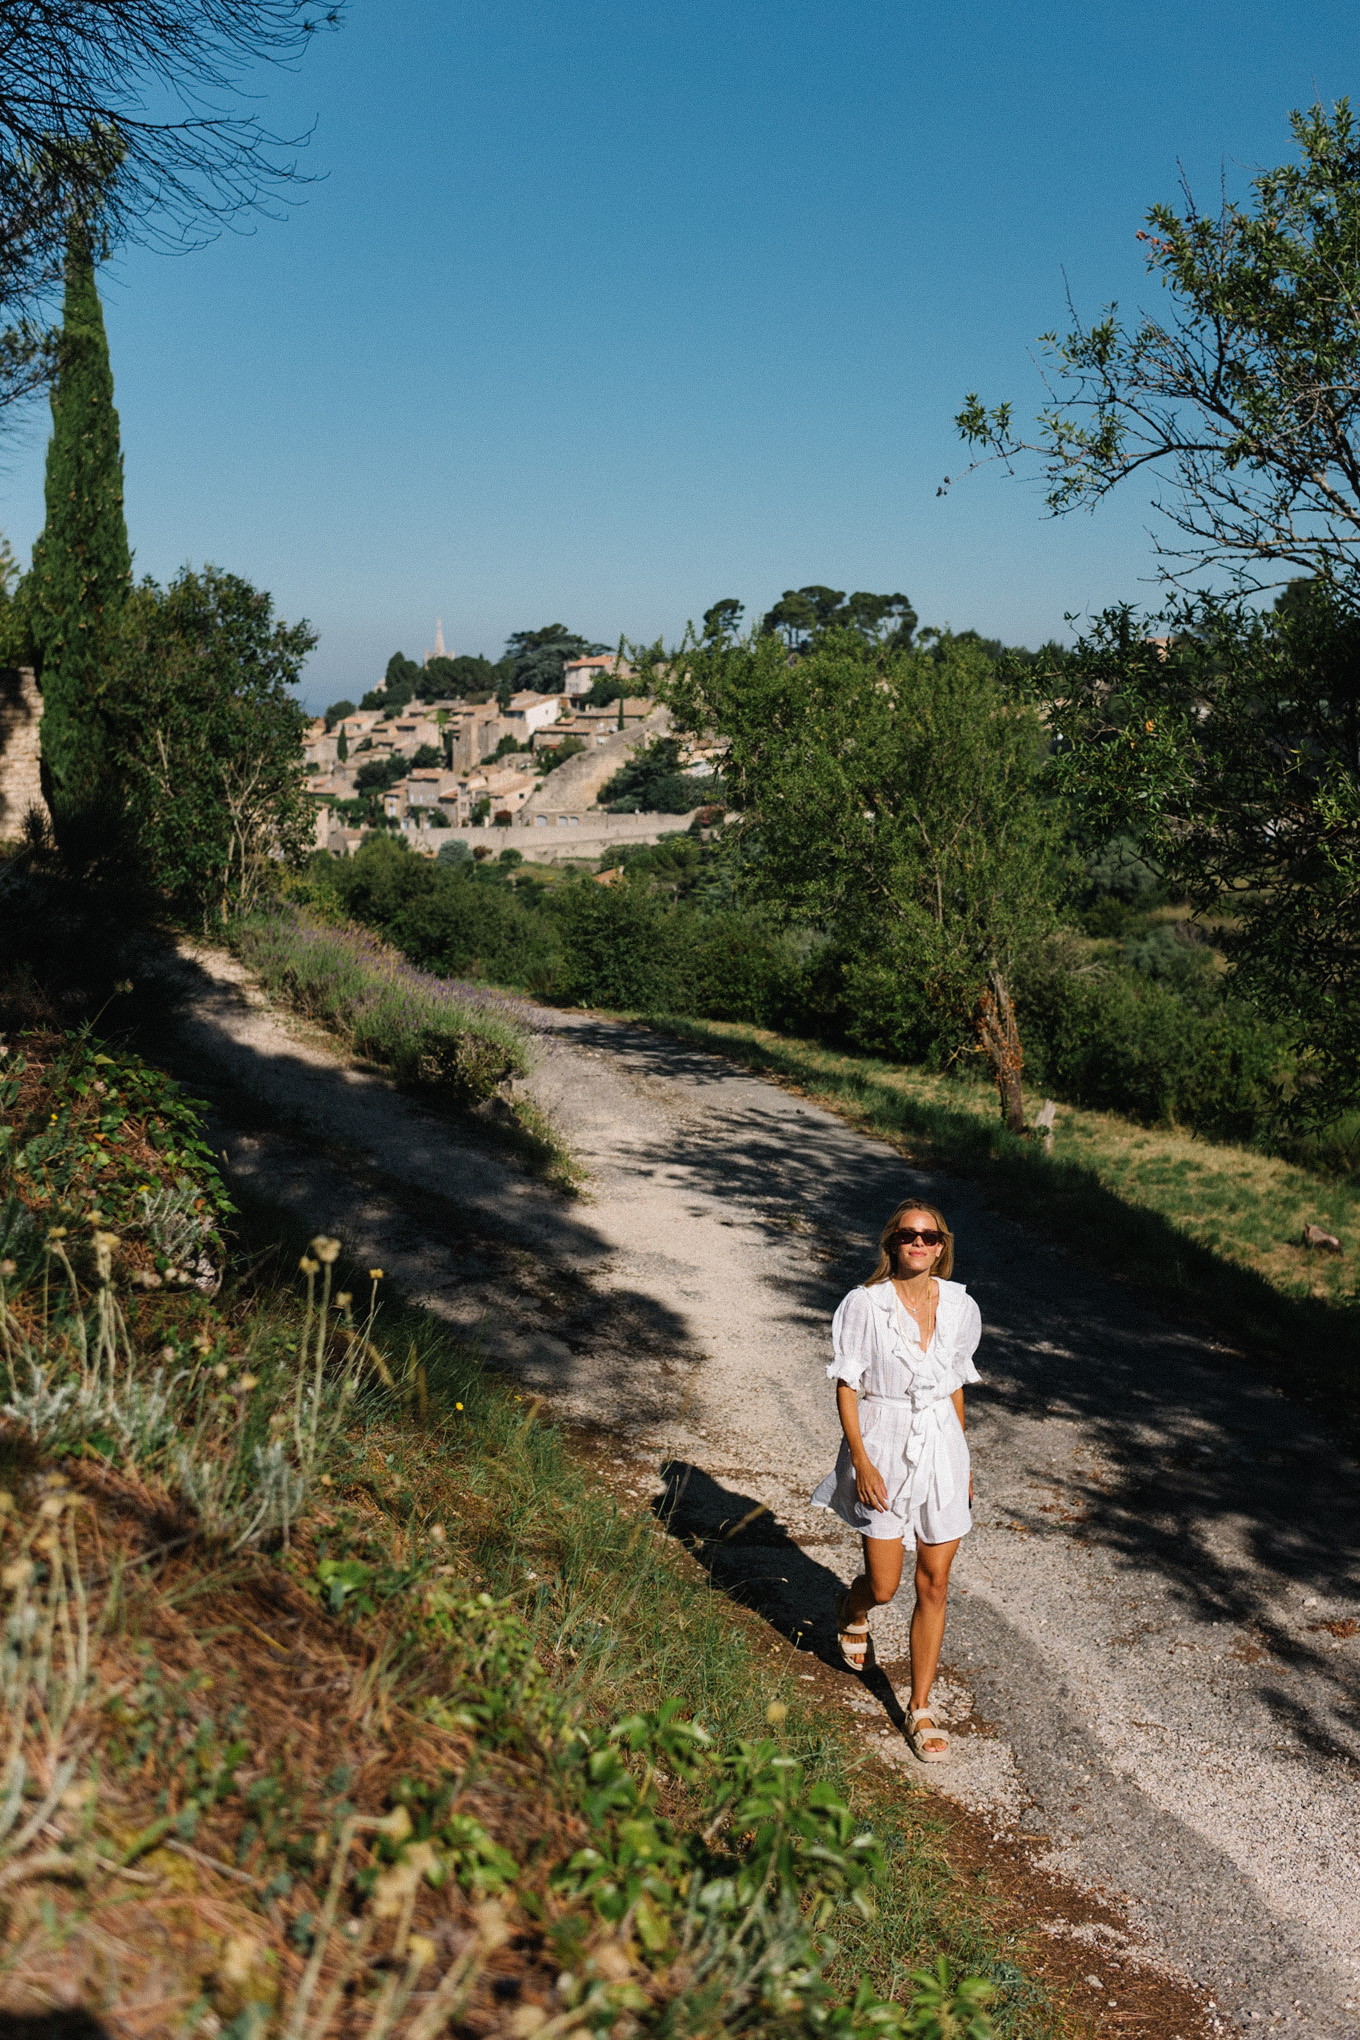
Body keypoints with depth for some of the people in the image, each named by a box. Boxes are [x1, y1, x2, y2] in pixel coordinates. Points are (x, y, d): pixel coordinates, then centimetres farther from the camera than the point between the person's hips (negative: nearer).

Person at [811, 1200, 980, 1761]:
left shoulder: (958, 1306, 1)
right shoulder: (866, 1304, -11)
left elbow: (955, 1385, 12)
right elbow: (846, 1385, -8)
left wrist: (963, 1460, 14)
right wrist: (861, 1462, -15)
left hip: (941, 1451, 3)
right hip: (883, 1451, -3)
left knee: (935, 1585, 5)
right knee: (883, 1586, 4)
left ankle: (920, 1709, 18)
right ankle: (852, 1610, 42)